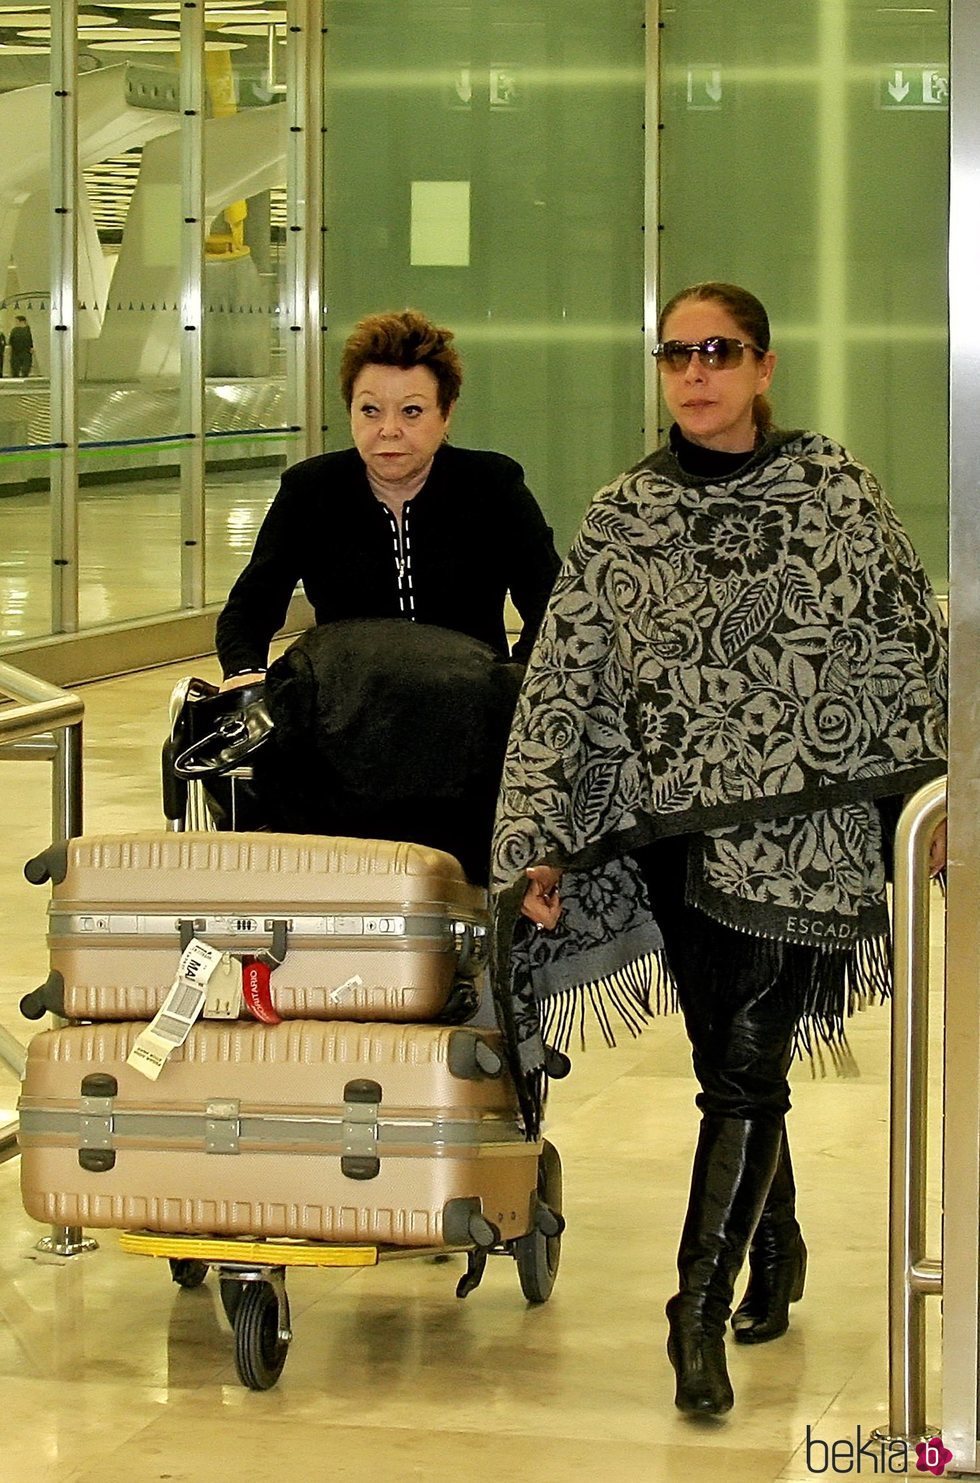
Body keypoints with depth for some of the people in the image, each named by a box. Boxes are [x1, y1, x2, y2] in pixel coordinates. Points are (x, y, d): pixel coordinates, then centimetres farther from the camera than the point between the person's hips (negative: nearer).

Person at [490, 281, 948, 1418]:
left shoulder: (834, 491, 0)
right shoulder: (621, 516, 5)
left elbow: (914, 649, 4)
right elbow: (560, 684, 3)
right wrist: (537, 838, -2)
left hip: (800, 824, -3)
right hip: (672, 825, 3)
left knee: (745, 1063, -9)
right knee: (734, 1059, 11)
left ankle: (700, 1310, -5)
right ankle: (775, 1249, 32)